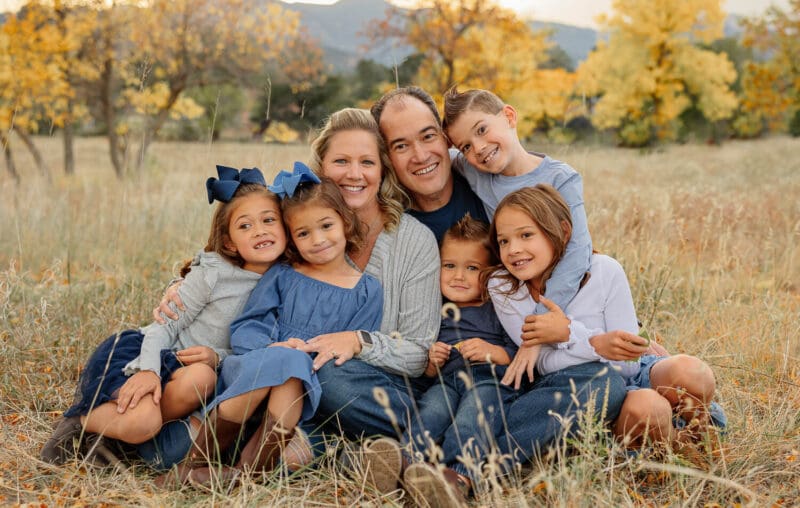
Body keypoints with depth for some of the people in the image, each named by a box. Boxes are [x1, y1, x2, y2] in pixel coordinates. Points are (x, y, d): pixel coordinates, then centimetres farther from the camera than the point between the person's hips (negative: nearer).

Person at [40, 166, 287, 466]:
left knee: (202, 378, -35)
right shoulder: (213, 273, -12)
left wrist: (217, 358, -18)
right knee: (141, 423, -34)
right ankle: (80, 421, -1)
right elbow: (165, 324, -8)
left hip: (189, 369, 4)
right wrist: (148, 370, -26)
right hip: (140, 351, -4)